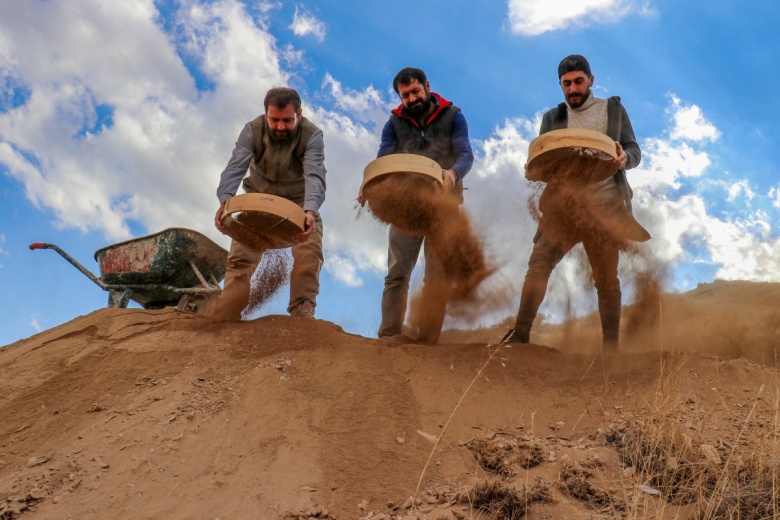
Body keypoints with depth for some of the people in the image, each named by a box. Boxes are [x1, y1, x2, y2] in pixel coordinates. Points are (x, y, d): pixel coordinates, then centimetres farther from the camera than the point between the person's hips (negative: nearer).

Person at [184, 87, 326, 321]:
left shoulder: (312, 136, -25)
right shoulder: (252, 131, -20)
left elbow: (314, 175, -40)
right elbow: (235, 167, -33)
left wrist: (310, 210, -60)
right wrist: (225, 201, -54)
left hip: (299, 202, -1)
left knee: (310, 250, -22)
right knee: (241, 253, -5)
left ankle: (303, 310, -13)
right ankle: (223, 313, 8)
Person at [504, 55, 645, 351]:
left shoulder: (613, 109, 10)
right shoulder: (552, 118, 13)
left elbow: (634, 150, 6)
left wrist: (624, 158, -18)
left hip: (604, 206, -1)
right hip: (562, 205, 1)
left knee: (606, 279, 5)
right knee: (538, 265, -12)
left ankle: (611, 346, 13)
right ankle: (520, 333, -10)